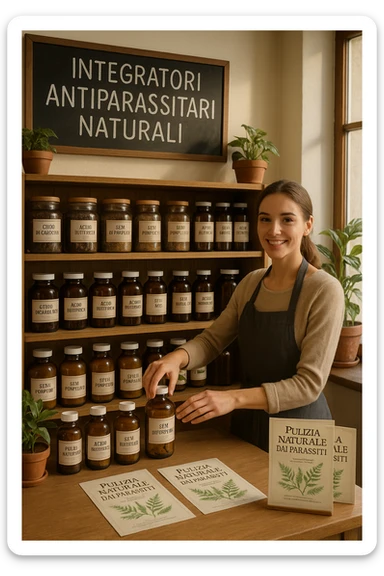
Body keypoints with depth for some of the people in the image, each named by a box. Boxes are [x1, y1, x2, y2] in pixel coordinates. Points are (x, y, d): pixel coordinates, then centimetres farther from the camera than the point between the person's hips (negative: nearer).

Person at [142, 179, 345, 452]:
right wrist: (177, 357, -21)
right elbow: (213, 339, 1)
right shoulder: (250, 283, 1)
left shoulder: (325, 290, -17)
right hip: (248, 424, 5)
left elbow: (309, 383, -20)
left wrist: (234, 398, -31)